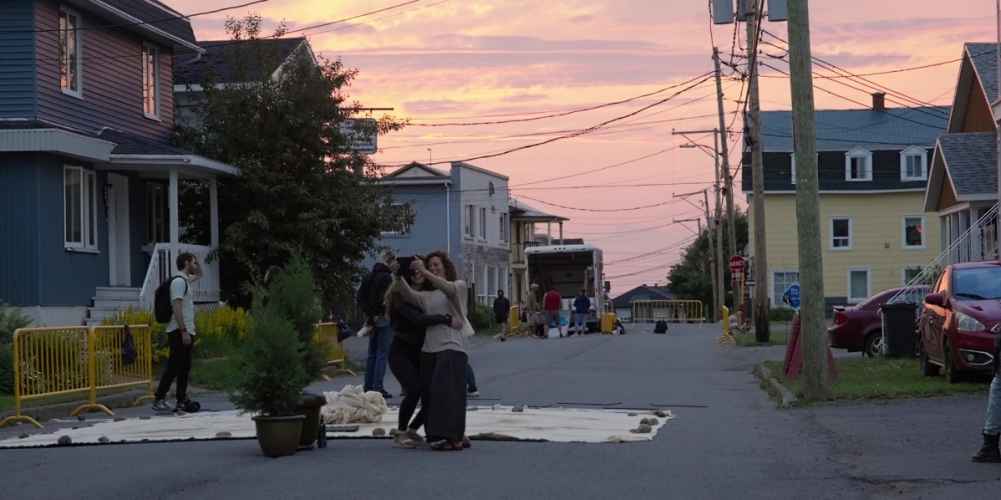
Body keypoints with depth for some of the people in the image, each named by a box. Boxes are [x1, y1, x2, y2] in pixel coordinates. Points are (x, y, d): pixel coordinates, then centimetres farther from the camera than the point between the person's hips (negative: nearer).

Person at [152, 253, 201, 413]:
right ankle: (159, 400, -9)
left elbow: (199, 274, 39)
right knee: (174, 367, -10)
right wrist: (183, 331, -25)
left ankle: (181, 401, 13)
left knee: (184, 368, 10)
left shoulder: (185, 279, 16)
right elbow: (177, 307, -22)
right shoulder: (179, 281, -14)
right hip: (179, 332, -10)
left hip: (186, 331, 10)